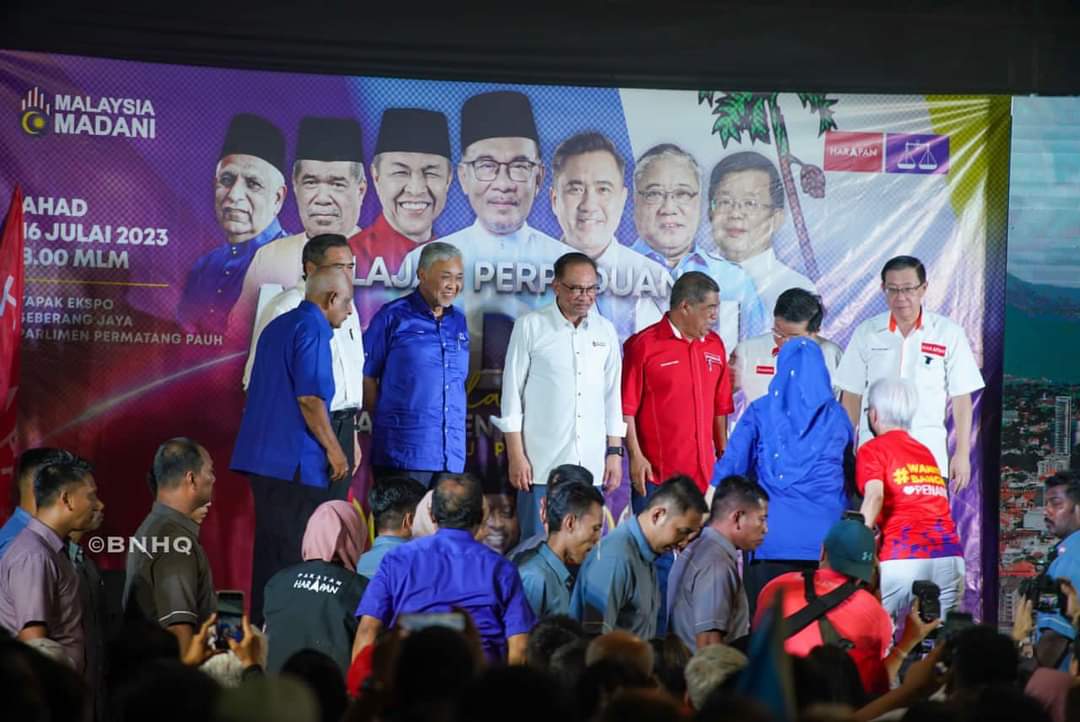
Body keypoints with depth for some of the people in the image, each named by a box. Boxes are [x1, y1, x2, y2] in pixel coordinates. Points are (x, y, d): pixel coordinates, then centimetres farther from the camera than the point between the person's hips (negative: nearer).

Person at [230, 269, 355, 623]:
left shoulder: (277, 326, 19)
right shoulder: (313, 330, -11)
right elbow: (310, 397, -19)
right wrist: (333, 450, -11)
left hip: (263, 456, 9)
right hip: (294, 459, -9)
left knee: (270, 547, 13)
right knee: (293, 553, -6)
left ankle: (261, 624, 16)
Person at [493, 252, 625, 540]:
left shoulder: (605, 331, 12)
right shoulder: (530, 327, 1)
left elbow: (613, 395, 16)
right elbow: (512, 394, 0)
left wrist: (615, 452, 10)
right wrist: (516, 456, -5)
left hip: (591, 466, 3)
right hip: (541, 465, -3)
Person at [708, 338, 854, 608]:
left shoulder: (760, 413, 4)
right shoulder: (836, 416, 9)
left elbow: (730, 467, 3)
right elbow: (850, 475, 19)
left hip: (773, 535, -1)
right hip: (825, 536, 1)